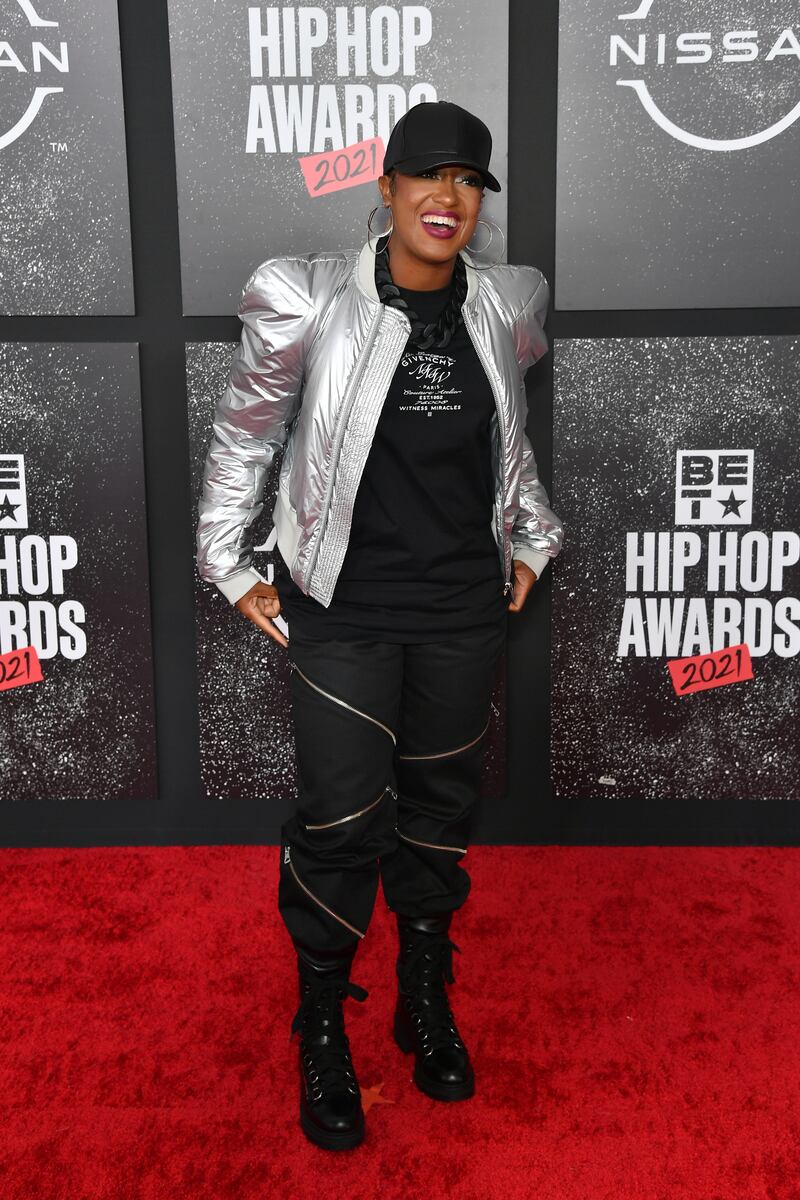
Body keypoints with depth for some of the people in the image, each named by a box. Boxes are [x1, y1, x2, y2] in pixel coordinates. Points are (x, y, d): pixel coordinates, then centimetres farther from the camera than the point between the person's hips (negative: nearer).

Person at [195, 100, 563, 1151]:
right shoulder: (308, 300, -10)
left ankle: (426, 1005, 38)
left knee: (440, 808, 15)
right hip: (343, 612, -3)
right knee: (341, 823, 0)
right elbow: (244, 437, 1)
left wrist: (532, 543, 17)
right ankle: (322, 1031, 25)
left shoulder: (507, 308, 1)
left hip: (465, 613, 4)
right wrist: (231, 567, 1)